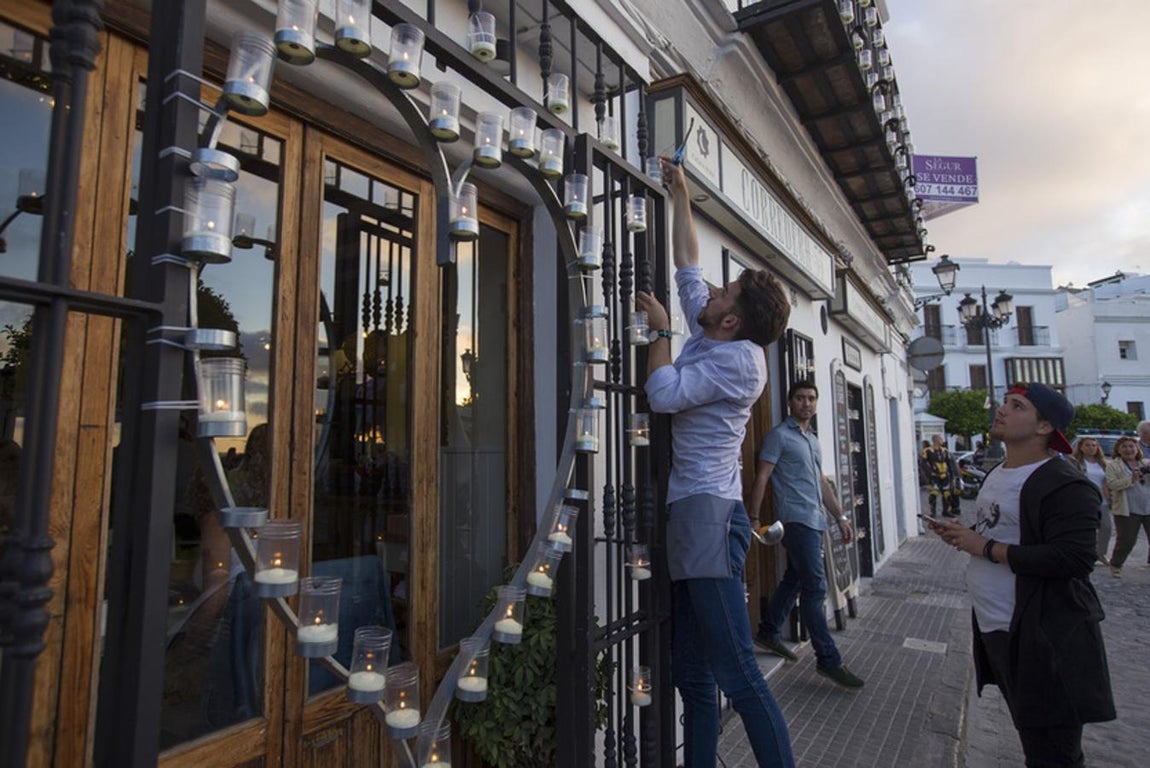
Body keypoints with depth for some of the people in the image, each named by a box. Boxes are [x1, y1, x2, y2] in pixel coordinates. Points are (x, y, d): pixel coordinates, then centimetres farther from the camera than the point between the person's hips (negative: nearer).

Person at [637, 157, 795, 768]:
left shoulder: (739, 358, -8)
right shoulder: (710, 340, 16)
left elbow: (664, 394, -17)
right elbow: (687, 267, 26)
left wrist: (658, 331, -1)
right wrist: (680, 197, 32)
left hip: (709, 515, -9)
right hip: (687, 513, 9)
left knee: (737, 675, -8)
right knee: (692, 675, 12)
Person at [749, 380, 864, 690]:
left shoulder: (812, 439, 20)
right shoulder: (779, 435, -6)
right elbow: (761, 478, -10)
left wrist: (840, 517, 20)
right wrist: (754, 518, -15)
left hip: (814, 521, 9)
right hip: (796, 520, -9)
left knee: (794, 580, 14)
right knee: (815, 588, -8)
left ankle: (768, 633, 27)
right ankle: (828, 659, -2)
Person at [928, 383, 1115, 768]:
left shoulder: (1065, 485, -18)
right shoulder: (997, 474, 13)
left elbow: (1075, 559, -27)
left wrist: (985, 547, -23)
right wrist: (962, 534, 6)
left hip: (1045, 637, -9)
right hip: (995, 628, 9)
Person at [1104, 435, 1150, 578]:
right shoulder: (1113, 465, 1)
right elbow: (1112, 484, -11)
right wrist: (1131, 479, -24)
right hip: (1127, 510, -4)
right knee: (1126, 541, -3)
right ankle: (1116, 565, 15)